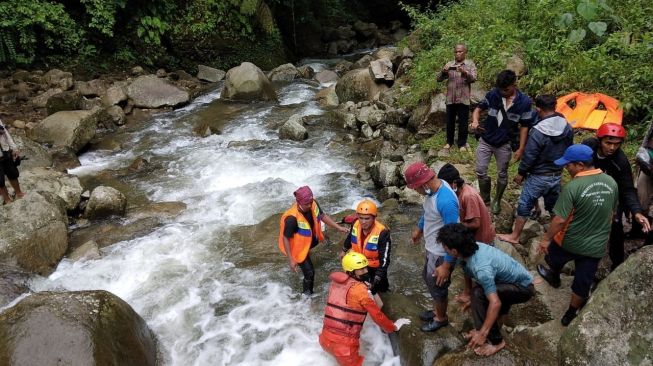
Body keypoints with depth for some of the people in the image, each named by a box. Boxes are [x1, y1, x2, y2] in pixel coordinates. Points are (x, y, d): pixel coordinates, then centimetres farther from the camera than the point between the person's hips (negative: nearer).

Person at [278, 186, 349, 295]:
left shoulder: (313, 204, -24)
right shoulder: (292, 218, -41)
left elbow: (323, 216, -4)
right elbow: (285, 239, -30)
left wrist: (338, 227, -6)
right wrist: (290, 260, -28)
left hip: (310, 238, 7)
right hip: (298, 245, -7)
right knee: (310, 273, 2)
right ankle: (307, 294, 29)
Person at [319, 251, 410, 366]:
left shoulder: (335, 282, 9)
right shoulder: (359, 288, -10)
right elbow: (376, 314, -6)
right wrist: (393, 327, 9)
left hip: (325, 339, 8)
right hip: (344, 344, -8)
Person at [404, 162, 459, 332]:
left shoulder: (446, 201, -35)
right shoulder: (433, 188, -6)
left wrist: (446, 265, -24)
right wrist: (419, 228, 30)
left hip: (441, 254, -9)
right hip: (431, 248, 9)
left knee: (437, 286, 14)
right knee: (429, 279, 26)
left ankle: (441, 318, 39)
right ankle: (436, 310, 49)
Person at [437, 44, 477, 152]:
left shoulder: (470, 64, 3)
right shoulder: (449, 64, 8)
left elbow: (473, 79, -10)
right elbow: (439, 79, 2)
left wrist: (464, 72, -28)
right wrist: (443, 71, -19)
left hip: (463, 99, -2)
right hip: (450, 99, 2)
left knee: (463, 123, 4)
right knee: (449, 122, 10)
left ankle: (462, 144, 15)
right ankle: (449, 142, 25)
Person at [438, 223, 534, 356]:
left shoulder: (481, 268, -37)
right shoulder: (472, 249, -10)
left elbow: (495, 303, -39)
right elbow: (467, 272, 10)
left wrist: (482, 334, -33)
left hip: (523, 287, -9)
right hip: (511, 280, 9)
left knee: (479, 294, -25)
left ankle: (495, 340, -12)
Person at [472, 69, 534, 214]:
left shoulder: (524, 101, -14)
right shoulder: (492, 94, -12)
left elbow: (524, 126, -6)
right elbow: (478, 109, 1)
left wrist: (521, 148, -7)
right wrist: (475, 121, -22)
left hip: (504, 144, -1)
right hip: (485, 140, 1)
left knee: (502, 174, 13)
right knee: (480, 172, 3)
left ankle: (497, 201, 35)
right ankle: (484, 199, 26)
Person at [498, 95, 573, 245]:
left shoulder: (538, 131, -24)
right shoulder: (567, 128, -3)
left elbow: (529, 156, -19)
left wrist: (520, 173, -6)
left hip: (539, 177, -6)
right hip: (557, 175, 7)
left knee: (524, 205, 5)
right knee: (554, 206, 22)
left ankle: (514, 236, 13)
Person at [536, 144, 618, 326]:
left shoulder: (573, 186, -27)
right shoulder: (611, 182, -6)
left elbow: (560, 220, -25)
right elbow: (611, 214, 8)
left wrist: (546, 239, -11)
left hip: (570, 242, -4)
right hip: (597, 245, 4)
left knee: (554, 257, 30)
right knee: (583, 283, 16)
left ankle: (555, 278, 58)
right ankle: (570, 315, 31)